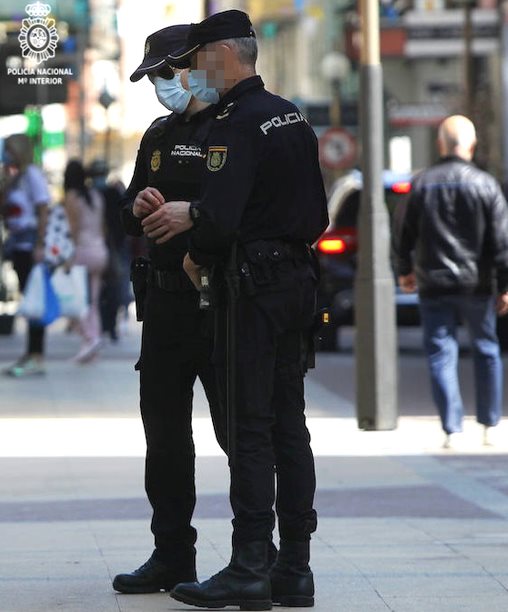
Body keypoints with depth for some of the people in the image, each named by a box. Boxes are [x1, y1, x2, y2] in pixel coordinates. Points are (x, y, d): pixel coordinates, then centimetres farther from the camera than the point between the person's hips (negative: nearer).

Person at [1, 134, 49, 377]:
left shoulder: (32, 175, -9)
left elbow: (42, 212, -14)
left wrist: (40, 246, -19)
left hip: (31, 244, -9)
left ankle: (36, 358, -8)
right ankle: (30, 355, 13)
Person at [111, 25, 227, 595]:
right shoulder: (158, 136, 17)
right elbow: (131, 213, 22)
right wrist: (139, 208, -1)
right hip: (165, 301, 8)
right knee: (164, 432, 11)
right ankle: (172, 554, 19)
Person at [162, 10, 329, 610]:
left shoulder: (236, 125, -14)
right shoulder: (293, 117, 14)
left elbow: (220, 219, -23)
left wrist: (198, 257, 0)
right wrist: (196, 212, 15)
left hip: (253, 285, -9)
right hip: (298, 280, 9)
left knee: (248, 429, -6)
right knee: (288, 425, 9)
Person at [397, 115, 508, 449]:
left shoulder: (422, 183, 0)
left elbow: (407, 233, 7)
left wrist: (406, 270, 21)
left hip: (434, 283, 0)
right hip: (476, 283, 0)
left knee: (441, 353, 2)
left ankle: (452, 429, -5)